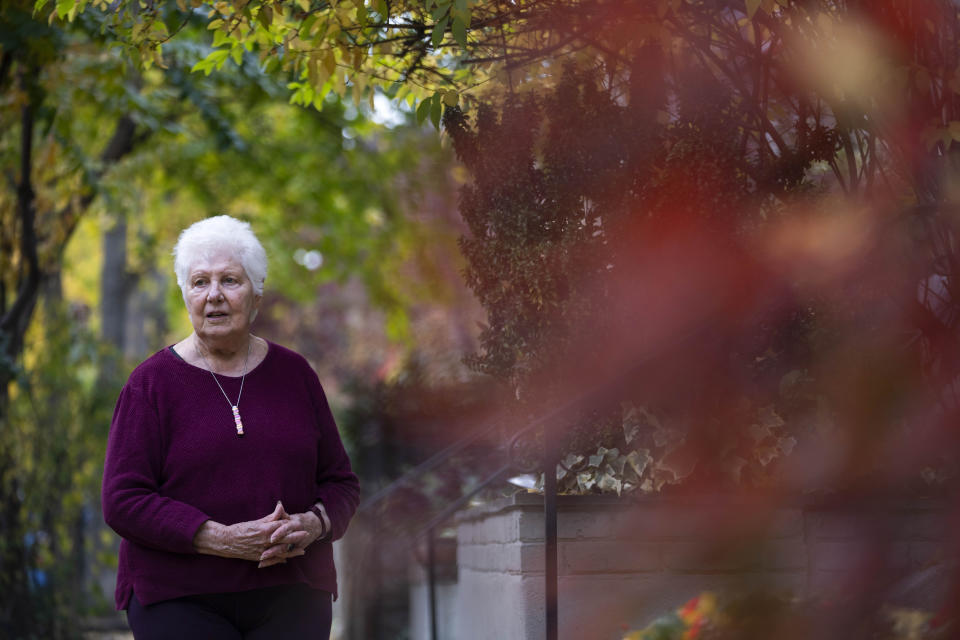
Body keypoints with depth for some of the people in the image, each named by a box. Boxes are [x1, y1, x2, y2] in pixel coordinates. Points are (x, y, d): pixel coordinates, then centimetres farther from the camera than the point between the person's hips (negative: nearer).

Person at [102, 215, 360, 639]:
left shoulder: (293, 374, 9)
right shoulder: (152, 383, 0)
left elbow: (340, 483, 13)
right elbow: (123, 501, -7)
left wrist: (312, 524, -10)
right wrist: (223, 539, -17)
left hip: (288, 594, 3)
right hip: (179, 600, -3)